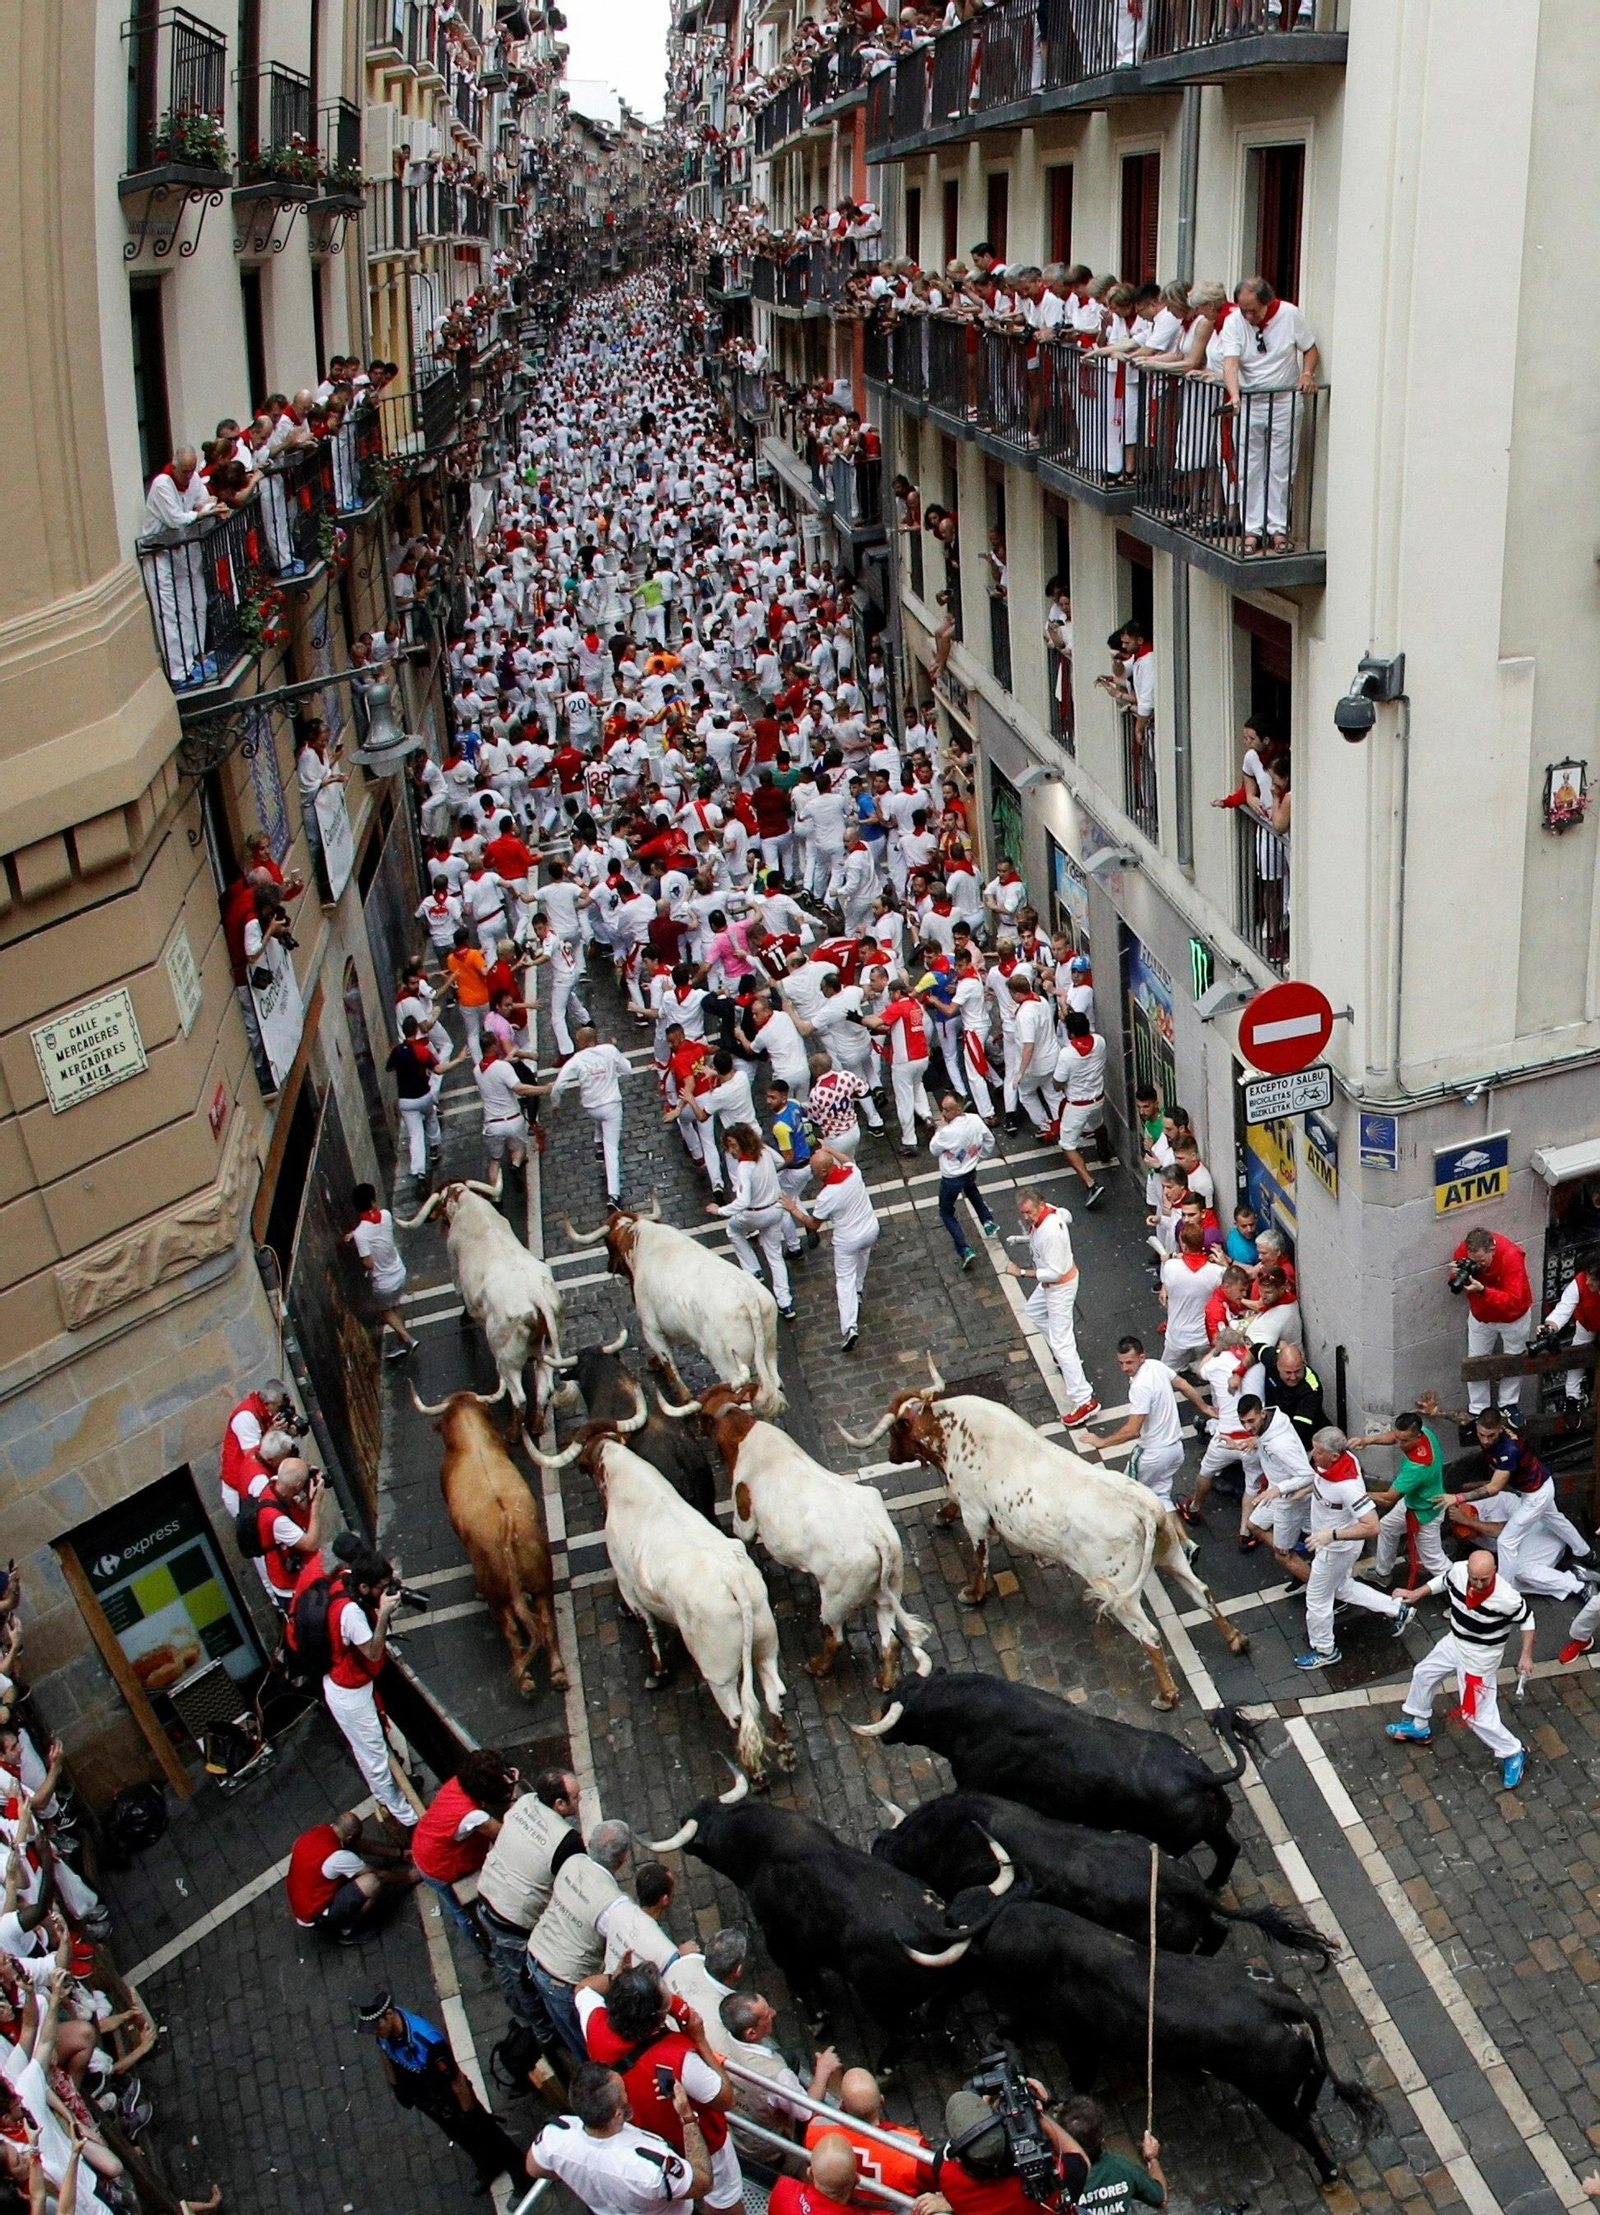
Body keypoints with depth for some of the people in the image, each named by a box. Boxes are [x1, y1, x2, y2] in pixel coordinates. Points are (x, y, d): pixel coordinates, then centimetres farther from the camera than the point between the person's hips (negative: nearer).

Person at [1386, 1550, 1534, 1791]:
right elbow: (1444, 1581, 4)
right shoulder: (1458, 1570, -22)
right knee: (1423, 1674, 24)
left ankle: (1513, 1755, 24)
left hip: (1481, 1656, -7)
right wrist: (1417, 1593, 1)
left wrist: (1526, 1655, -14)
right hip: (1454, 1642, 7)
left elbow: (1526, 1619, -14)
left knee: (1477, 1715, -2)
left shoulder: (1507, 1598, -35)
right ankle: (1418, 1727, 49)